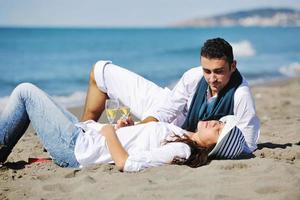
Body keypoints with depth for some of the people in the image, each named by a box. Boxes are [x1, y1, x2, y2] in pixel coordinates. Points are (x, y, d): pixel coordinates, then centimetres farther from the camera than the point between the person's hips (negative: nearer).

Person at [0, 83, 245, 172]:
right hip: (86, 132, 9)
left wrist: (109, 131, -20)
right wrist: (129, 126, 4)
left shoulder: (180, 152, -27)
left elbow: (125, 163, -32)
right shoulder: (184, 137, 0)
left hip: (75, 148, -9)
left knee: (26, 91, 0)